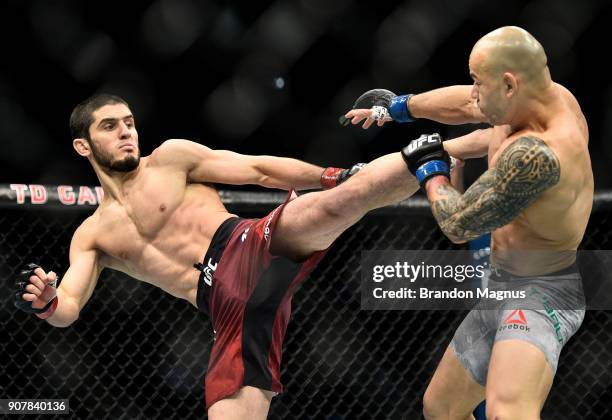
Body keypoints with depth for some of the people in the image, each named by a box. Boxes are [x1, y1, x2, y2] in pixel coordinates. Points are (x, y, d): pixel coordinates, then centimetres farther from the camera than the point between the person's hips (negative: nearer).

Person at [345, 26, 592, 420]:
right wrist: (398, 107, 30)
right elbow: (464, 105, 16)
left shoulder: (537, 154, -31)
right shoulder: (555, 96, -4)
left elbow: (458, 224, -22)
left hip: (542, 294, -10)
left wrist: (430, 170, -3)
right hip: (503, 286, 10)